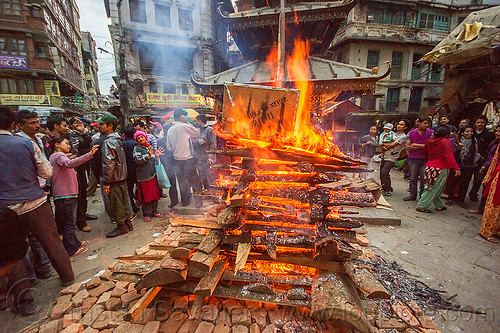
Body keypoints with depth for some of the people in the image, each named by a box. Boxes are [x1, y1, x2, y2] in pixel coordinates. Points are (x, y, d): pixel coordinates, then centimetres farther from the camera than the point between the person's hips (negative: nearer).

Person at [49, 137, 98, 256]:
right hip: (65, 195, -11)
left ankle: (74, 243, 30)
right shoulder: (59, 155, -12)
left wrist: (72, 173, 13)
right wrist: (89, 155, -45)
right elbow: (70, 164, -36)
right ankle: (71, 249, 4)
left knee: (68, 222, 18)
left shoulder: (53, 157, 20)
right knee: (69, 223, -4)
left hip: (62, 195, 11)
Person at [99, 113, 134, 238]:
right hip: (122, 177, 9)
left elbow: (109, 164, -24)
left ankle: (121, 226, 16)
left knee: (116, 204, 4)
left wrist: (106, 182, -19)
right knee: (124, 201, 16)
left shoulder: (108, 142, -17)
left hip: (114, 179, -9)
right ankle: (128, 222, 28)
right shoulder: (118, 139, 10)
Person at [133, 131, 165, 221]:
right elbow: (138, 161, -15)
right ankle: (147, 214, 13)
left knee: (155, 193, 10)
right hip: (143, 176, -5)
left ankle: (154, 211, 23)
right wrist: (148, 156, -24)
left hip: (153, 174, 5)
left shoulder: (150, 147, 13)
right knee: (146, 195, 1)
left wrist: (156, 156, 0)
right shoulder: (137, 148, -2)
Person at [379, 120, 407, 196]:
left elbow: (391, 145, -14)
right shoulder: (393, 134, 19)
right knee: (382, 172, 9)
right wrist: (384, 147, -7)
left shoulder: (403, 137, -5)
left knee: (384, 172, -20)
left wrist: (383, 144, 2)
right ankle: (384, 188, 24)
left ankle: (389, 190, -8)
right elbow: (381, 143, 14)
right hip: (384, 156, 7)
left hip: (391, 158, -7)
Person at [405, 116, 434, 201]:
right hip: (413, 158, 1)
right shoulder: (411, 133, 4)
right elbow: (408, 147, -4)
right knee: (413, 178, 8)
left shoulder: (431, 132, 1)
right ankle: (412, 195, 19)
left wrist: (416, 145, -8)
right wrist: (422, 147, -9)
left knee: (424, 179, 4)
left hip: (425, 159, -1)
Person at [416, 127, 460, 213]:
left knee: (434, 189, 16)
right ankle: (421, 206, -3)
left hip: (429, 167, 8)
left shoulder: (430, 141, 9)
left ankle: (439, 206, 28)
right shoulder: (446, 142, -11)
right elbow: (449, 156, -18)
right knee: (433, 189, -3)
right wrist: (456, 168, -19)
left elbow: (426, 153, 20)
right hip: (440, 169, -8)